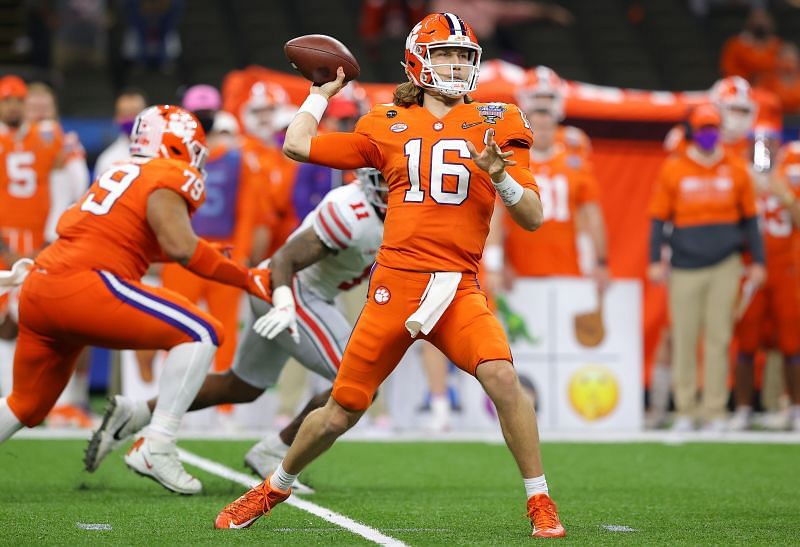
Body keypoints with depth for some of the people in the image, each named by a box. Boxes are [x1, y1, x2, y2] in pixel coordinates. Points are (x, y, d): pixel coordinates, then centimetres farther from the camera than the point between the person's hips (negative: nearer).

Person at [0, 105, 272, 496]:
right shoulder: (169, 178, -2)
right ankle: (155, 448, -13)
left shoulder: (119, 174, 25)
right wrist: (248, 279, -9)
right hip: (83, 286, -9)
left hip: (39, 288, 9)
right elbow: (181, 247, -14)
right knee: (201, 335, -7)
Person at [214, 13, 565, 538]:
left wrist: (499, 177, -13)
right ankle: (275, 488, 33)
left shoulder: (495, 124, 7)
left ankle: (540, 502, -10)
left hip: (459, 288, -1)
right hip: (395, 284, 1)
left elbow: (533, 218, 4)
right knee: (341, 411, 6)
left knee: (502, 377, -26)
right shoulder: (388, 126, 11)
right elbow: (298, 144, 15)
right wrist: (323, 91, 26)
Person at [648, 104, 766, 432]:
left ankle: (715, 412, 4)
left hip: (724, 266, 1)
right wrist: (655, 261, -1)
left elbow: (749, 218, 14)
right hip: (685, 267, -1)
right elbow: (659, 218, 6)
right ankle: (684, 412, 7)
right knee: (684, 340, 0)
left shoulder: (736, 171, 7)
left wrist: (757, 261, 11)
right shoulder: (673, 170, 3)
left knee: (718, 340, 0)